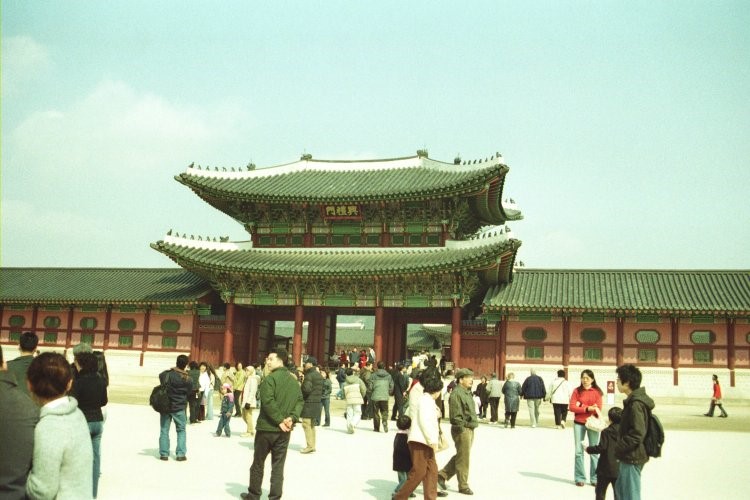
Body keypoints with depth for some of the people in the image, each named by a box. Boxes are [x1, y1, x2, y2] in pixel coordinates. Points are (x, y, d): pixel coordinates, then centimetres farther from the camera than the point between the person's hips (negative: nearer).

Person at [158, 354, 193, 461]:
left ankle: (164, 453, 12)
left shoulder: (166, 374, -8)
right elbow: (189, 394, -2)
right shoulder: (187, 379, -13)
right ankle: (180, 454, 6)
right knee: (181, 430, 11)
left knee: (164, 430, 12)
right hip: (179, 408, -2)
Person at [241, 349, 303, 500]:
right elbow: (300, 401, 4)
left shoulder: (270, 378, -14)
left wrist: (280, 420, -16)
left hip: (267, 428, -5)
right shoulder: (294, 380, 8)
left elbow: (268, 402, -22)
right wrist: (292, 418, -6)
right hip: (284, 430, 5)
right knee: (278, 466, 10)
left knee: (258, 463, 12)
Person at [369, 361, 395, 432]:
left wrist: (371, 392, 17)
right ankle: (385, 422, -17)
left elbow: (370, 386, -3)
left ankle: (376, 428, 12)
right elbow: (391, 387, 6)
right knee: (384, 412, 10)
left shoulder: (373, 375, -3)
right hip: (385, 397, 1)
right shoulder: (388, 376, 4)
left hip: (375, 397, -1)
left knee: (376, 413, 10)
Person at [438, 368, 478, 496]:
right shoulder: (456, 393, -17)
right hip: (462, 429, -10)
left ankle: (442, 475, 26)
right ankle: (463, 486, 12)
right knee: (463, 459, 0)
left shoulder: (467, 392, 16)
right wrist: (461, 429, -20)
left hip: (469, 429, 10)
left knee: (460, 457, 17)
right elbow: (456, 415, -21)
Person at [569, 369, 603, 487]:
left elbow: (598, 409, -8)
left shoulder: (597, 392, -2)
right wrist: (588, 408, -16)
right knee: (578, 451, 3)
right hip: (579, 424, 1)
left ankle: (595, 478, 13)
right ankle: (580, 478, 11)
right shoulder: (577, 391, 2)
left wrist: (581, 406, -14)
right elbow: (571, 407, -6)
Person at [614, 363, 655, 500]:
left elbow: (637, 434, -26)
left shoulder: (635, 404, -21)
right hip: (631, 456, 10)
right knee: (620, 489, 21)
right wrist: (620, 447, 13)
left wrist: (618, 447, -17)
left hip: (632, 457, -10)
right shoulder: (634, 400, 10)